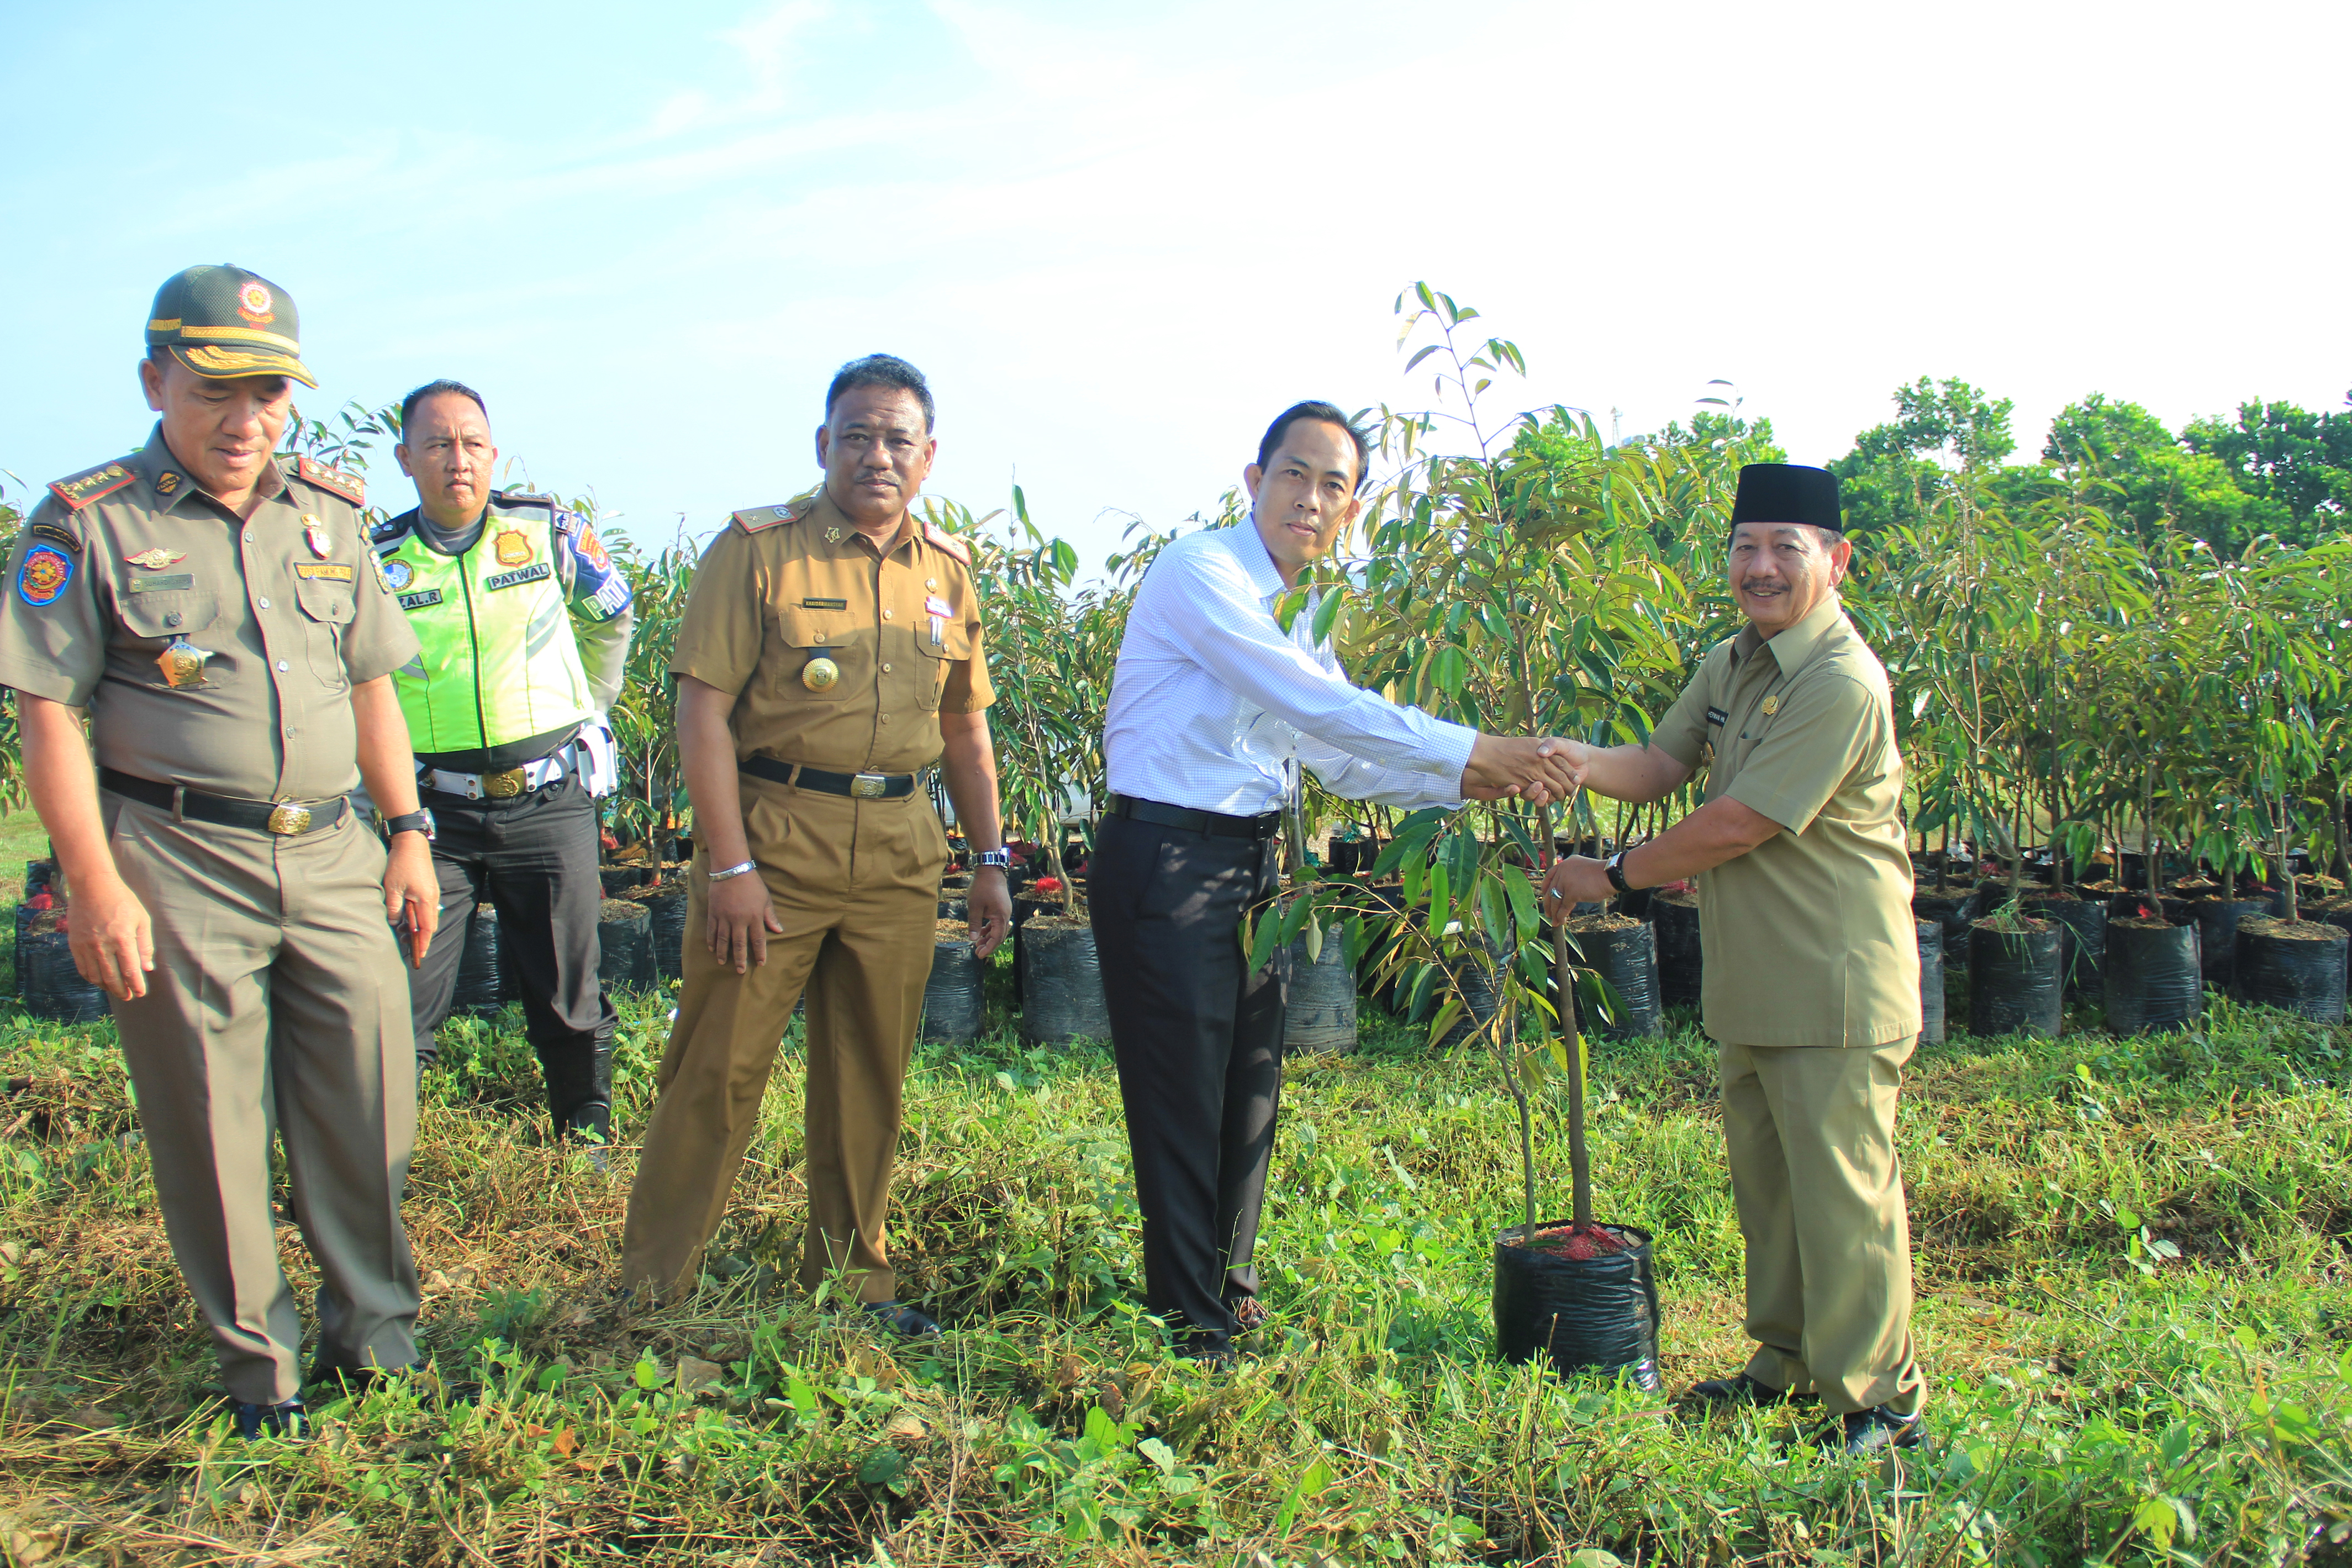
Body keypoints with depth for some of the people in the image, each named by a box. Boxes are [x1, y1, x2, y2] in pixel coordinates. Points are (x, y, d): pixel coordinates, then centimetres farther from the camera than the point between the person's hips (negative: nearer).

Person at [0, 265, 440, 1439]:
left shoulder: (330, 516, 12)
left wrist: (410, 834, 10)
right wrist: (96, 883, -12)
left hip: (332, 855, 4)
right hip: (177, 866, -4)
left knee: (369, 1103, 7)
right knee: (211, 1125, 5)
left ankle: (375, 1330, 26)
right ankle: (258, 1365, 21)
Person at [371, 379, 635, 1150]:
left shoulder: (549, 531, -1)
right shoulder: (378, 561, 0)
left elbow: (611, 620, 18)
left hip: (549, 802, 0)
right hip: (431, 809, 0)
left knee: (568, 997, 11)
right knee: (401, 1000, -1)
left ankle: (588, 1134, 30)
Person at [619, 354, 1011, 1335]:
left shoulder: (947, 572, 12)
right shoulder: (757, 549, -4)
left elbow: (965, 728, 19)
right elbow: (703, 709, -9)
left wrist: (991, 861, 15)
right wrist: (729, 864, -15)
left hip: (900, 849, 5)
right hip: (773, 836, -4)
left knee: (870, 1075, 12)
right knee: (719, 1067, -1)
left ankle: (851, 1278, 26)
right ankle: (647, 1289, 13)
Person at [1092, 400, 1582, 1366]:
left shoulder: (1301, 613, 13)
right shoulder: (1200, 574, -14)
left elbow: (1345, 761, 13)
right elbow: (1318, 705, -22)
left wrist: (1465, 784, -3)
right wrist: (1468, 751, -22)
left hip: (1251, 863, 9)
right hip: (1167, 862, -8)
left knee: (1250, 1097, 16)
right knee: (1185, 1105, -1)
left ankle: (1230, 1292, 33)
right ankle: (1194, 1332, 12)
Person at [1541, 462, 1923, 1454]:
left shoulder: (1842, 684, -18)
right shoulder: (1730, 665, 12)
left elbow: (1738, 825, -20)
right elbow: (1661, 765, 8)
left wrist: (1617, 877, -11)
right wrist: (1579, 763, -14)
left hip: (1833, 989, -9)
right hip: (1751, 981, 9)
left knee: (1841, 1188, -2)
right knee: (1765, 1180, 17)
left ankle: (1877, 1400, 11)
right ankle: (1789, 1361, 32)